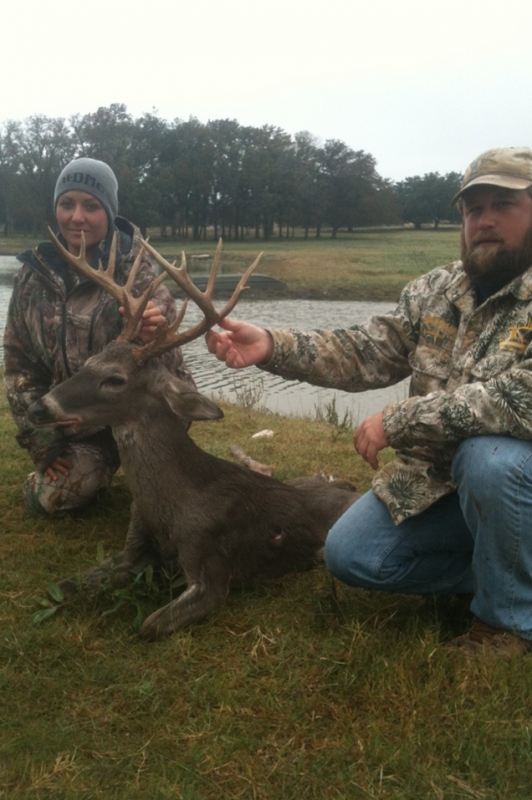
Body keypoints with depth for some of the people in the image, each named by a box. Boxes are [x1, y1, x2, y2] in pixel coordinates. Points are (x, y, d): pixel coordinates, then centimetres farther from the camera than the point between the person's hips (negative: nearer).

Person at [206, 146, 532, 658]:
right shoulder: (438, 289, 2)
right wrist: (271, 346, -19)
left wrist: (398, 421, -29)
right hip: (435, 478, 6)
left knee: (490, 456, -37)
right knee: (350, 556, -2)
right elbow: (366, 352, -3)